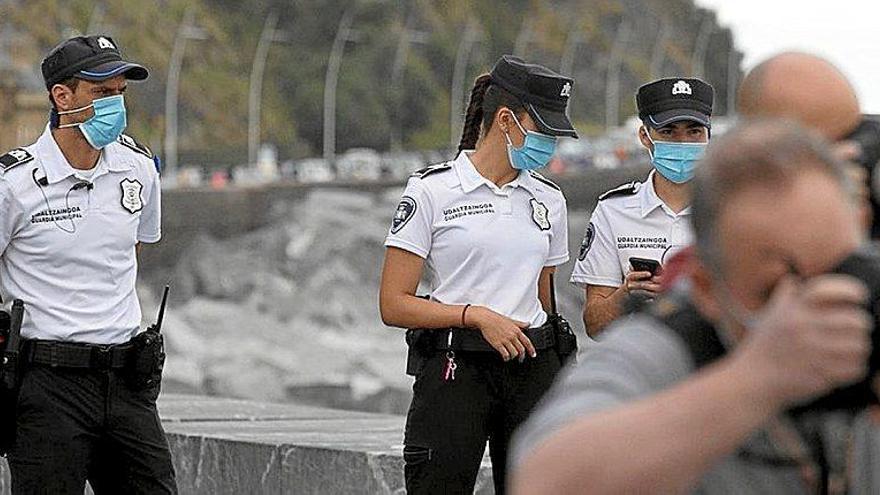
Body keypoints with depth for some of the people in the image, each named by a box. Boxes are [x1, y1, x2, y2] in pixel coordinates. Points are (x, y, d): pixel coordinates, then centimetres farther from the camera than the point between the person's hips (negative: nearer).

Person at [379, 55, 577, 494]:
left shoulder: (547, 201, 12)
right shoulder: (431, 191, -3)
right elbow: (394, 305, -6)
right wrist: (477, 315, -17)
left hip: (532, 371, 5)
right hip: (452, 371, -5)